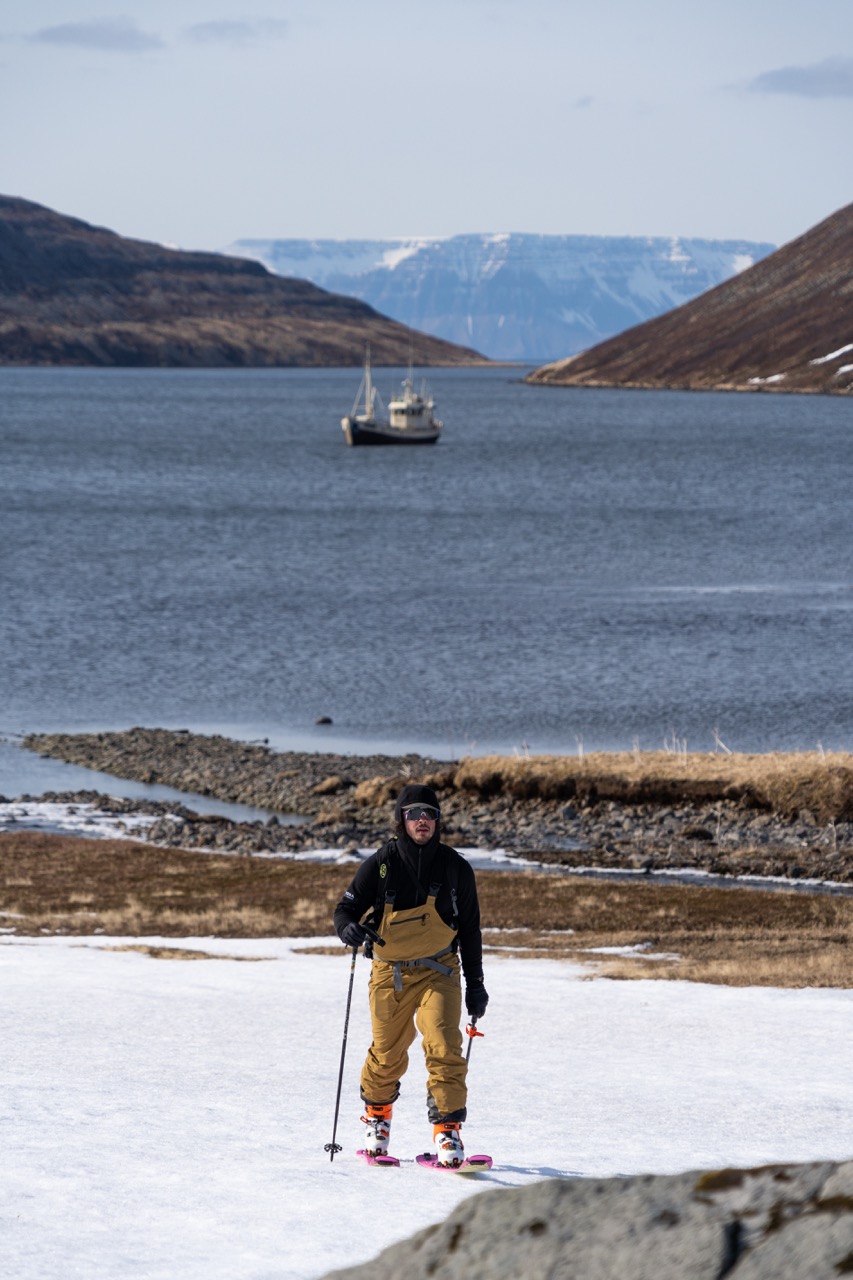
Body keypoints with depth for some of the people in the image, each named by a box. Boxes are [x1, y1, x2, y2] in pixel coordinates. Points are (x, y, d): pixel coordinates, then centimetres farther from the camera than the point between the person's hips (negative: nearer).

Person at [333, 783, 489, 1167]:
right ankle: (377, 1112, 36)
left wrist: (475, 983, 8)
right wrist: (348, 928, -24)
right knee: (387, 1053, 8)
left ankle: (448, 1128, -12)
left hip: (438, 972, 0)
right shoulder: (381, 864, -4)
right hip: (390, 973, 0)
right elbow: (347, 907, 1)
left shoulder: (455, 868, 0)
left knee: (443, 1046, -17)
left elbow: (470, 929, 9)